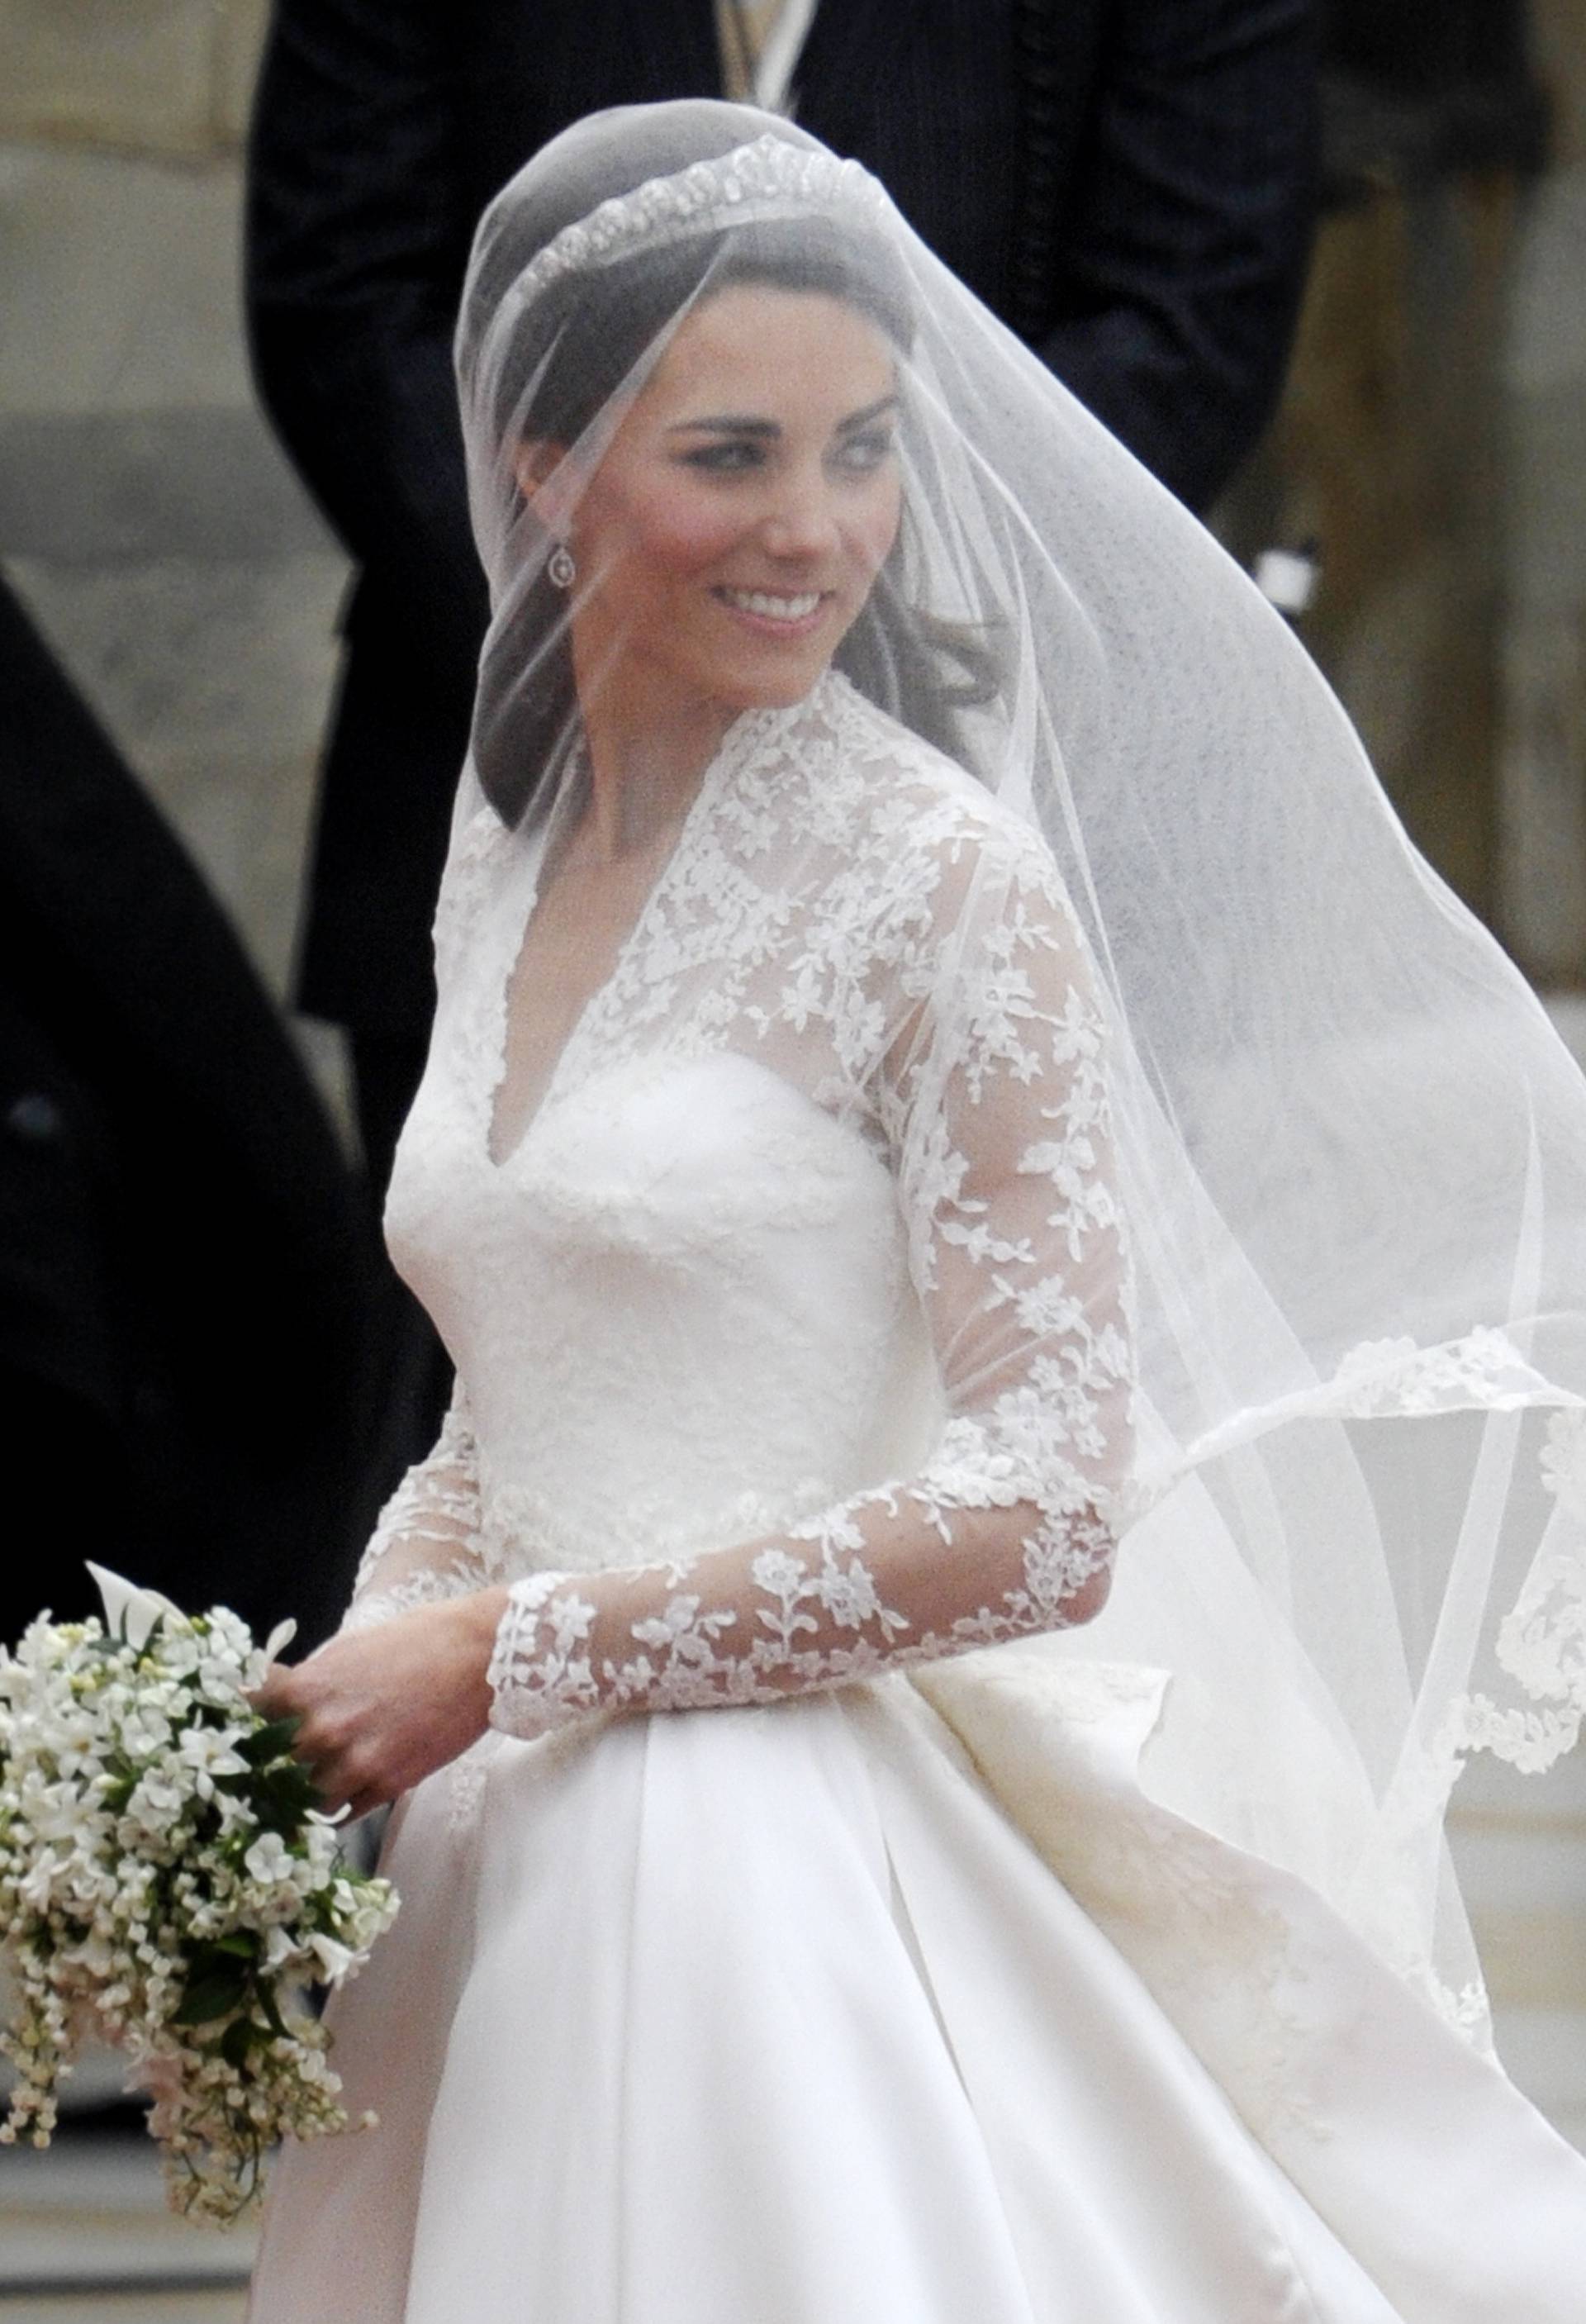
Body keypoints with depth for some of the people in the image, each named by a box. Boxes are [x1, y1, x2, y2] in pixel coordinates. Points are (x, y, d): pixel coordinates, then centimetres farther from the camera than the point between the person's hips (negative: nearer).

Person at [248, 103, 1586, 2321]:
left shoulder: (943, 884, -11)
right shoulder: (510, 854, 12)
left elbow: (1042, 1519, -17)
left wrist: (502, 1657, -14)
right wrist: (331, 1710, 2)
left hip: (801, 1874, -6)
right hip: (500, 1879, 7)